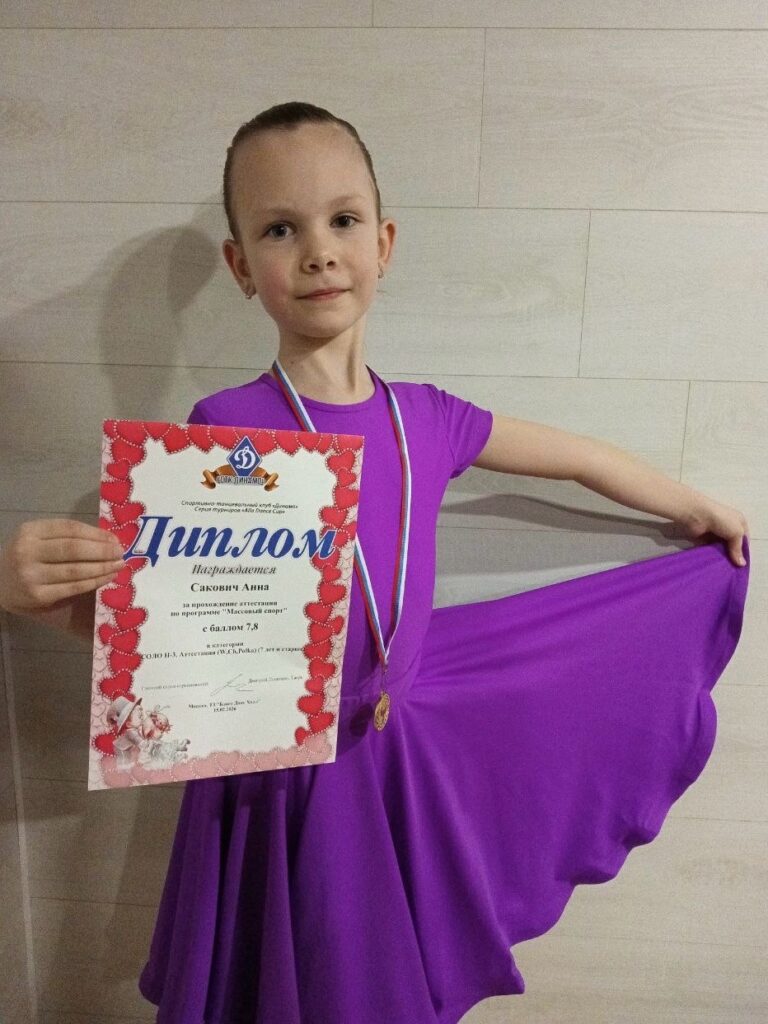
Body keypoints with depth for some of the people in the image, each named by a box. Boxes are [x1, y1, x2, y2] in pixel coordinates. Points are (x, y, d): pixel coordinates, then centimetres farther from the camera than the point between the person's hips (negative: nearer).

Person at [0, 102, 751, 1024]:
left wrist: (700, 510, 23)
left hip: (410, 751, 4)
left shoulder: (425, 418, -5)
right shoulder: (226, 428, -17)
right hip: (284, 767, -3)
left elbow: (581, 457, 9)